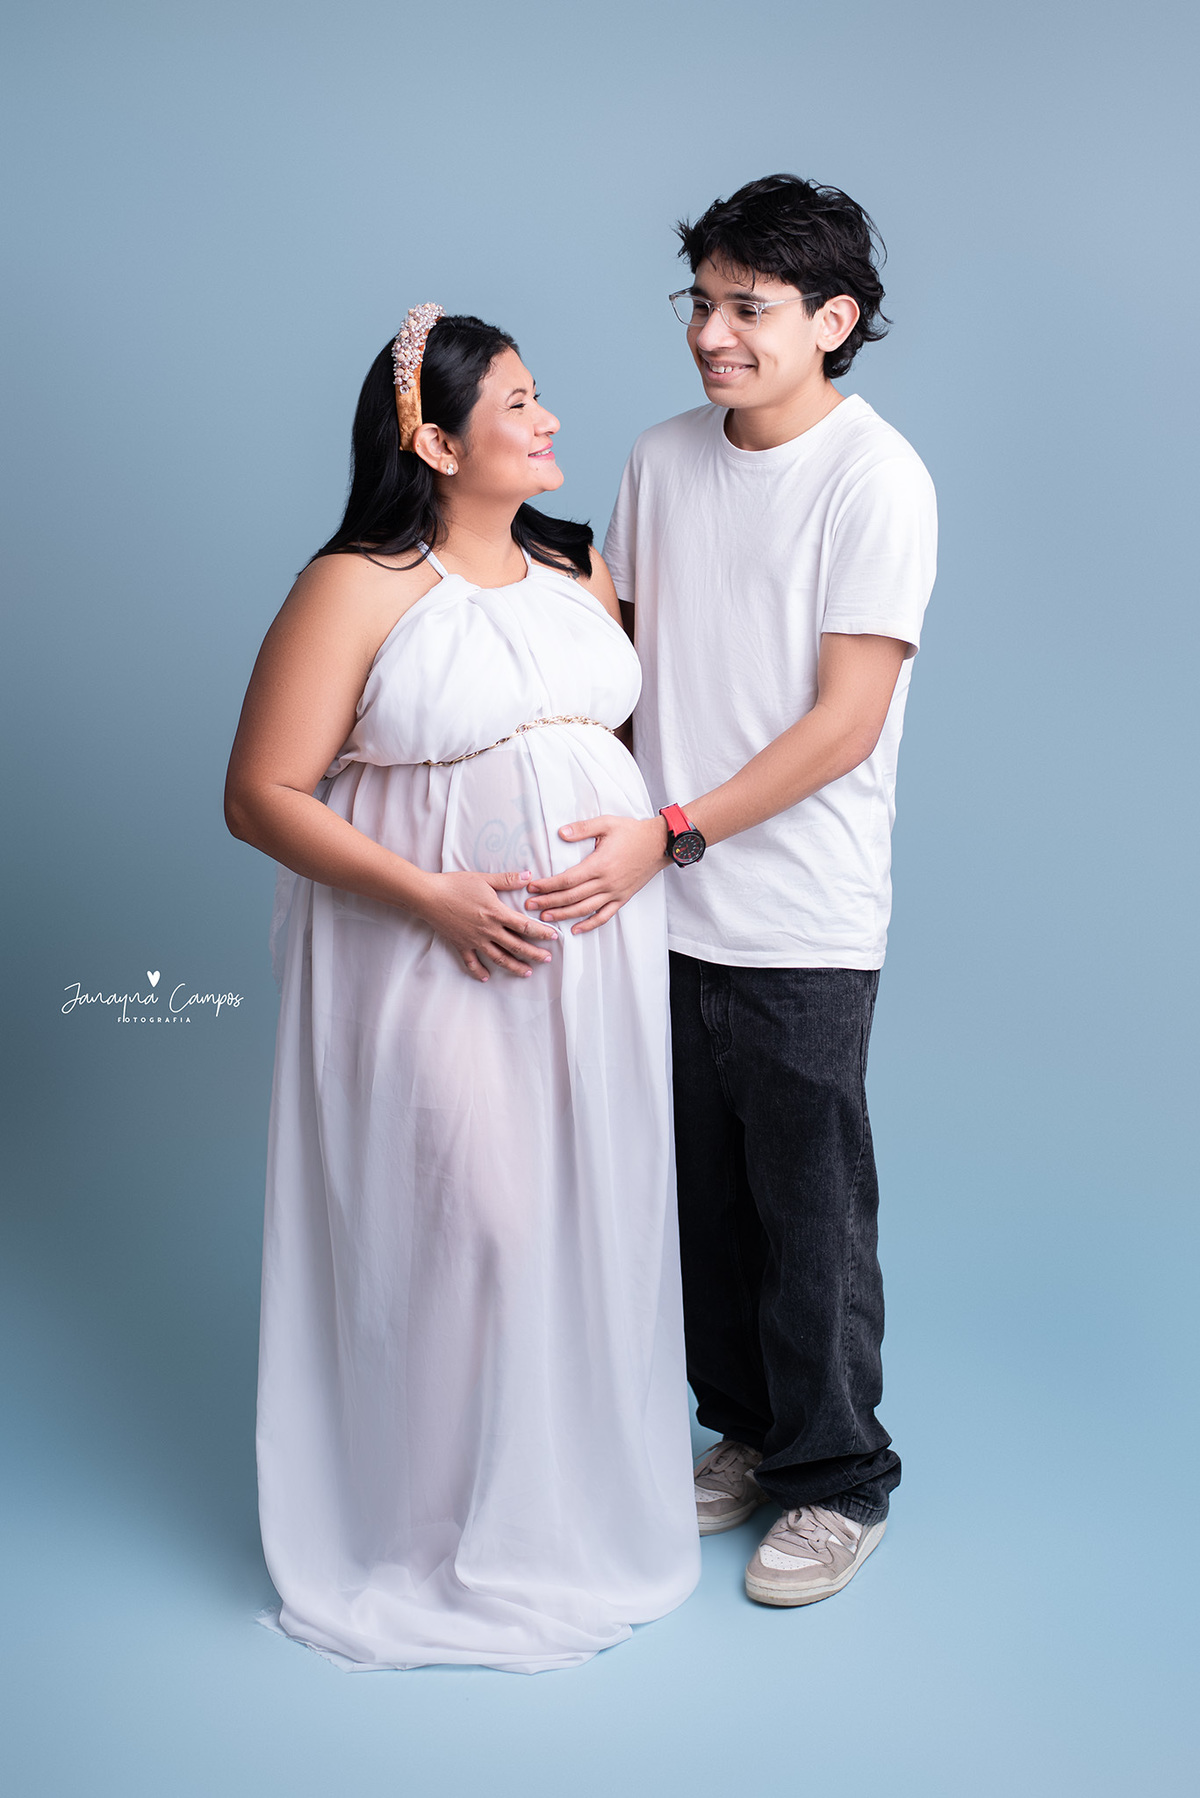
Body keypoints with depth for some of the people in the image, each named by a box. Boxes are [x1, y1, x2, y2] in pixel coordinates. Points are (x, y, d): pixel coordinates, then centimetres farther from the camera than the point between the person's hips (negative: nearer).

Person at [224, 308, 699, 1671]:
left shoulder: (577, 568, 11)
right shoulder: (356, 589, -9)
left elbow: (637, 724, 21)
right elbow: (263, 796, -11)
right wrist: (430, 897, -19)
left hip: (599, 949, 6)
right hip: (439, 955, -6)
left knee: (594, 1213, 10)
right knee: (474, 1220, -5)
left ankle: (579, 1496, 31)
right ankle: (453, 1530, 18)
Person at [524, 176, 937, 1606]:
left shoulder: (875, 478, -11)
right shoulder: (660, 461, 7)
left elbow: (845, 722, -15)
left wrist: (671, 834, -19)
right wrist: (607, 826, 5)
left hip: (799, 929, -5)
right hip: (662, 909, 6)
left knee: (810, 1216, 6)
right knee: (704, 1202, 16)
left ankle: (837, 1479, 25)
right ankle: (745, 1432, 36)